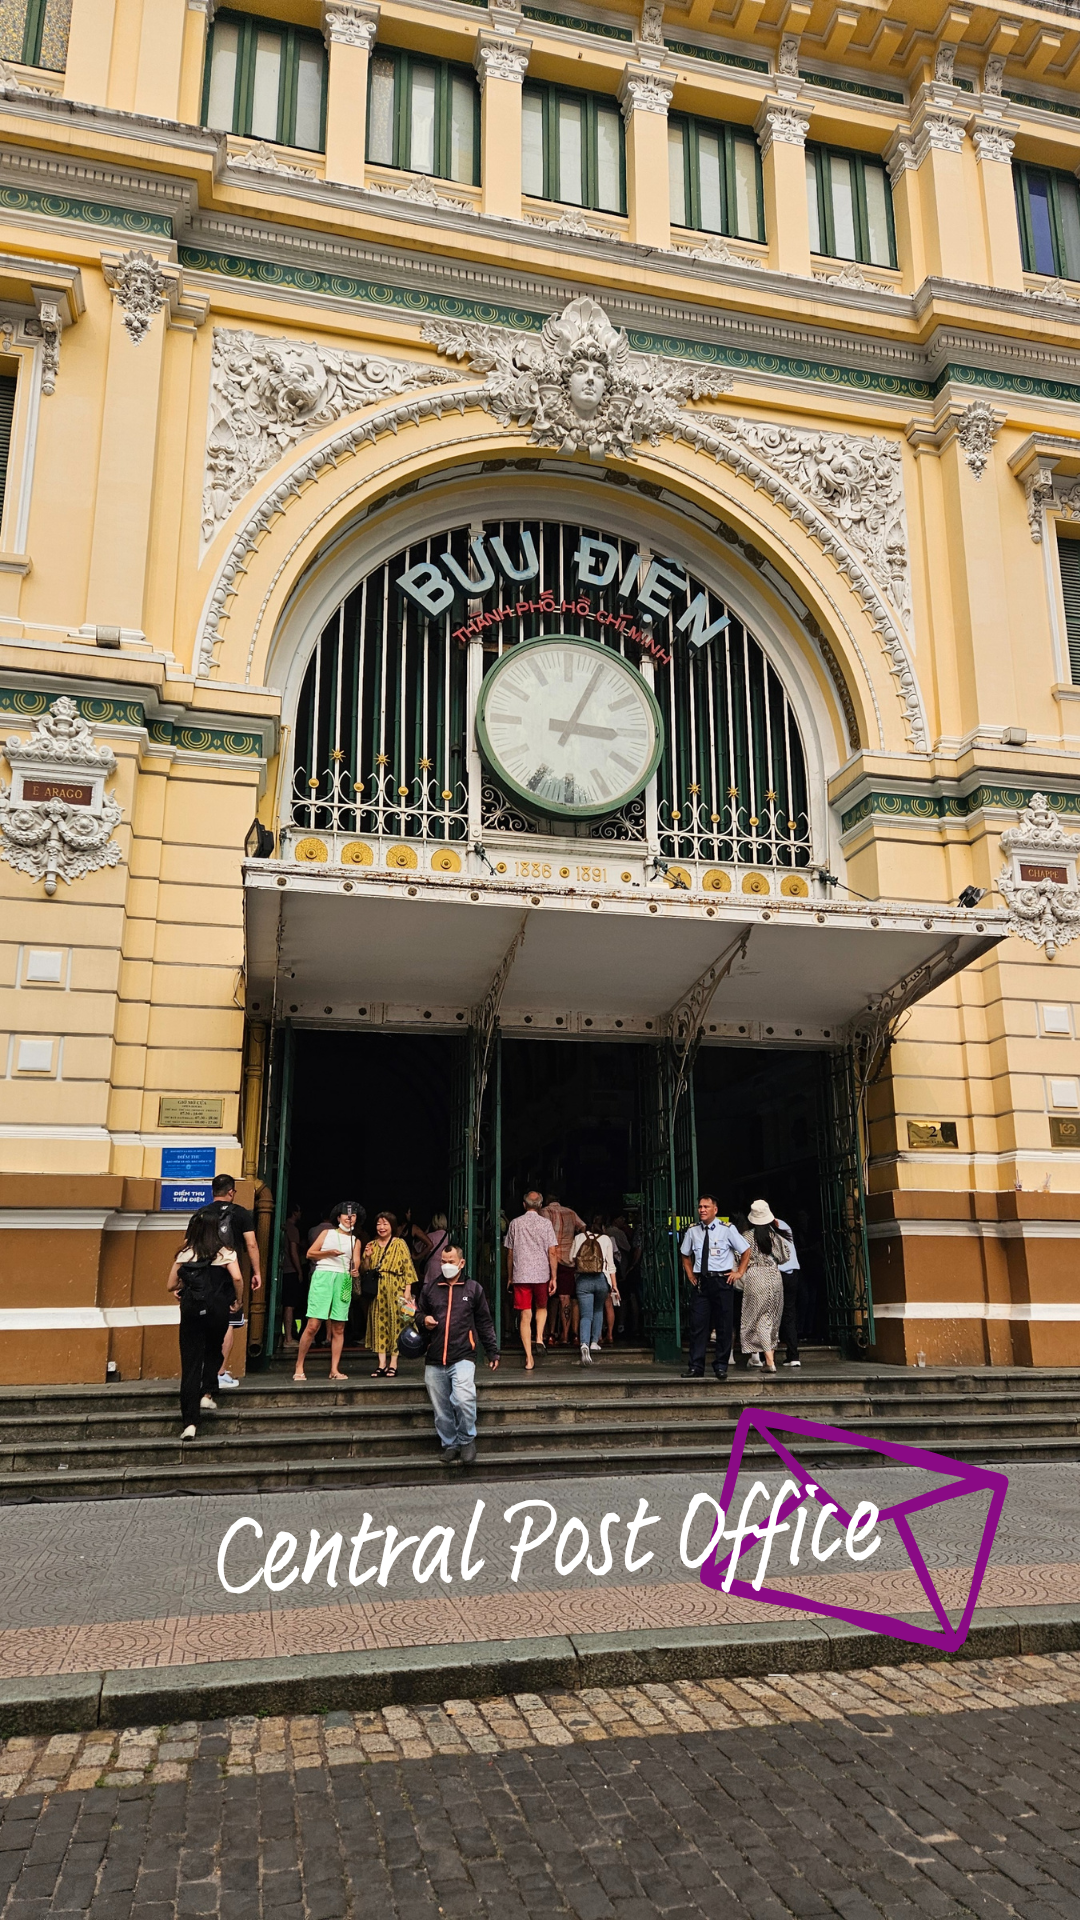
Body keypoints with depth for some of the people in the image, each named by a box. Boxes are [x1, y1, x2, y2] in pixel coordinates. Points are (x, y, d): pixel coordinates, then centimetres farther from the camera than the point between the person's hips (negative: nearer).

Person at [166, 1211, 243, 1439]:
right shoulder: (225, 1252, -1)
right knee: (213, 1352, 27)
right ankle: (206, 1394, 14)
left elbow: (171, 1285, 6)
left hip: (191, 1311, 1)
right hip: (217, 1310, -1)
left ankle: (190, 1423, -4)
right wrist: (239, 1300, 0)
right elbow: (237, 1277, -16)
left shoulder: (185, 1254, 5)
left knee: (190, 1362, 1)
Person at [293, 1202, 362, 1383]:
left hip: (344, 1280, 3)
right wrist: (329, 1253, -10)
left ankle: (334, 1370, 6)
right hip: (323, 1277, -3)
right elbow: (310, 1253, 5)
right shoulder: (327, 1233, 12)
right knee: (313, 1325, -10)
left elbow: (356, 1260, 1)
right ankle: (299, 1368, -2)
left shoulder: (355, 1241, 18)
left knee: (338, 1328, 2)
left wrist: (355, 1270, -21)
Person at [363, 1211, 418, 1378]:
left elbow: (408, 1267, -3)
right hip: (378, 1291, 4)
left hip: (395, 1289, -4)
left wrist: (408, 1290, -11)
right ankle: (382, 1364, 2)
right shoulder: (372, 1245, 13)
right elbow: (366, 1270, 15)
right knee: (379, 1324, 0)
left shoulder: (399, 1244, 1)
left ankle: (393, 1364, 1)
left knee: (395, 1323, -3)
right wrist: (367, 1257, -4)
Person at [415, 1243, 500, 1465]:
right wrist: (424, 1320, 0)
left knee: (463, 1399, -23)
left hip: (463, 1357, -3)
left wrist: (492, 1352, 10)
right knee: (441, 1409, 6)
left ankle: (466, 1439, 0)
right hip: (434, 1360, 3)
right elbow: (419, 1313, 23)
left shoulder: (473, 1288, 7)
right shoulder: (429, 1288, 12)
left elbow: (485, 1323, 12)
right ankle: (449, 1444, 26)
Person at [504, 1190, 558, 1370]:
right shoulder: (546, 1224, 0)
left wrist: (509, 1278, 16)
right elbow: (552, 1252, -4)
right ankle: (539, 1338, 2)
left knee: (525, 1316, 2)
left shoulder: (515, 1224, 4)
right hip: (541, 1274, 0)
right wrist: (553, 1278, 1)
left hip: (520, 1276, 0)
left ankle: (529, 1359, -1)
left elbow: (510, 1253, 7)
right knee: (541, 1308, 24)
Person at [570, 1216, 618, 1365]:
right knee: (598, 1311, 24)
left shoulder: (579, 1238, 5)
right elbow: (610, 1265, 2)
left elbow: (571, 1258, 9)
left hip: (582, 1280, 0)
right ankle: (594, 1342, 21)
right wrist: (614, 1285, 6)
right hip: (601, 1279, 0)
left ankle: (584, 1344, -24)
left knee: (586, 1315, -2)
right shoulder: (606, 1239, 2)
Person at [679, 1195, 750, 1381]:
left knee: (723, 1325, 2)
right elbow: (686, 1255, 22)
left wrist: (739, 1272, 2)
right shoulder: (692, 1231, 5)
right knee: (698, 1324, -1)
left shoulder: (727, 1229, -4)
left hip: (722, 1280, -2)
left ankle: (721, 1366, 12)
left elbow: (746, 1251, 6)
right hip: (700, 1282, 2)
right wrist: (690, 1275, 11)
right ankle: (696, 1367, 4)